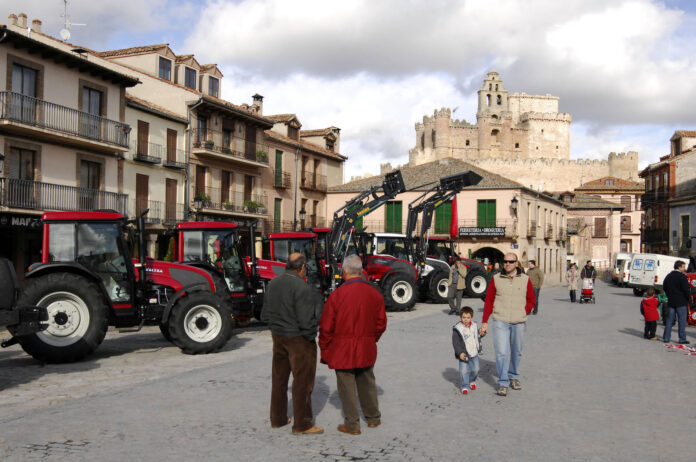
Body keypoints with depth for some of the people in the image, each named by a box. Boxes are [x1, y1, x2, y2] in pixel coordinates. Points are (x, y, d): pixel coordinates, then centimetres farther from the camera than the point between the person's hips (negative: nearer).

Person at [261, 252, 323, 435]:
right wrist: (311, 336, -7)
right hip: (298, 338, -7)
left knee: (279, 378, 18)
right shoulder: (301, 287, -21)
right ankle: (302, 425, 9)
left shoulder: (273, 284, 4)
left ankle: (277, 418, 30)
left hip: (278, 337, 8)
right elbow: (306, 319, -23)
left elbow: (265, 315, 9)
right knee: (302, 380, 2)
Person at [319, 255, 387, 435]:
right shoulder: (374, 293, -1)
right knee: (367, 382, 19)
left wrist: (324, 350, 1)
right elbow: (381, 323, 7)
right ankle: (373, 418, 32)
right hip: (367, 349, 5)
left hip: (343, 350, -5)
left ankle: (352, 425, 13)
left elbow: (326, 327, -11)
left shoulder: (337, 295, -16)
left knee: (346, 385, 6)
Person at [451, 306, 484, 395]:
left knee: (475, 369, 10)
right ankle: (465, 386, 8)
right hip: (463, 354, -4)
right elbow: (455, 343, -14)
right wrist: (460, 353, -20)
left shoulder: (474, 326, 4)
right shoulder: (457, 329, -13)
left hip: (474, 353, 5)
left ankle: (472, 381, 37)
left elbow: (477, 337, 20)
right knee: (464, 371, -8)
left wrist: (479, 348, 13)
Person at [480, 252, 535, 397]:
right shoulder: (496, 279, 3)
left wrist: (523, 314, 1)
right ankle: (503, 383, 1)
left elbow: (531, 300, 14)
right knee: (501, 352, -7)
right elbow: (488, 301, 4)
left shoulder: (525, 279, 5)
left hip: (518, 323, 2)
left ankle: (513, 377, 32)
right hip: (500, 321, -2)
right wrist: (484, 322, 1)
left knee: (516, 351, 12)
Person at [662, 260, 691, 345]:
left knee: (669, 320, 10)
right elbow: (686, 290, -15)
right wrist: (688, 298, 0)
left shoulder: (668, 276, 10)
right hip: (681, 302, -6)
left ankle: (666, 338, 9)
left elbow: (664, 288, 17)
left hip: (671, 302, 6)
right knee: (682, 321, -1)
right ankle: (682, 339, 0)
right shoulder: (682, 277, -13)